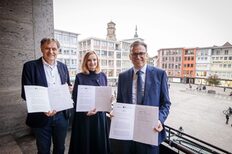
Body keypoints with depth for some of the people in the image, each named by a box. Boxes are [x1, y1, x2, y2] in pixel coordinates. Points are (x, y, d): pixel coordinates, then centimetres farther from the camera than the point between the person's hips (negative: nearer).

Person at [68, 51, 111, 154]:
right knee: (85, 144, 11)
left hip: (100, 115, 3)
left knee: (100, 143, 15)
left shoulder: (102, 76, 4)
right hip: (84, 116, -2)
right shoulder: (80, 77, -5)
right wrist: (85, 111, -18)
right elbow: (75, 99, -5)